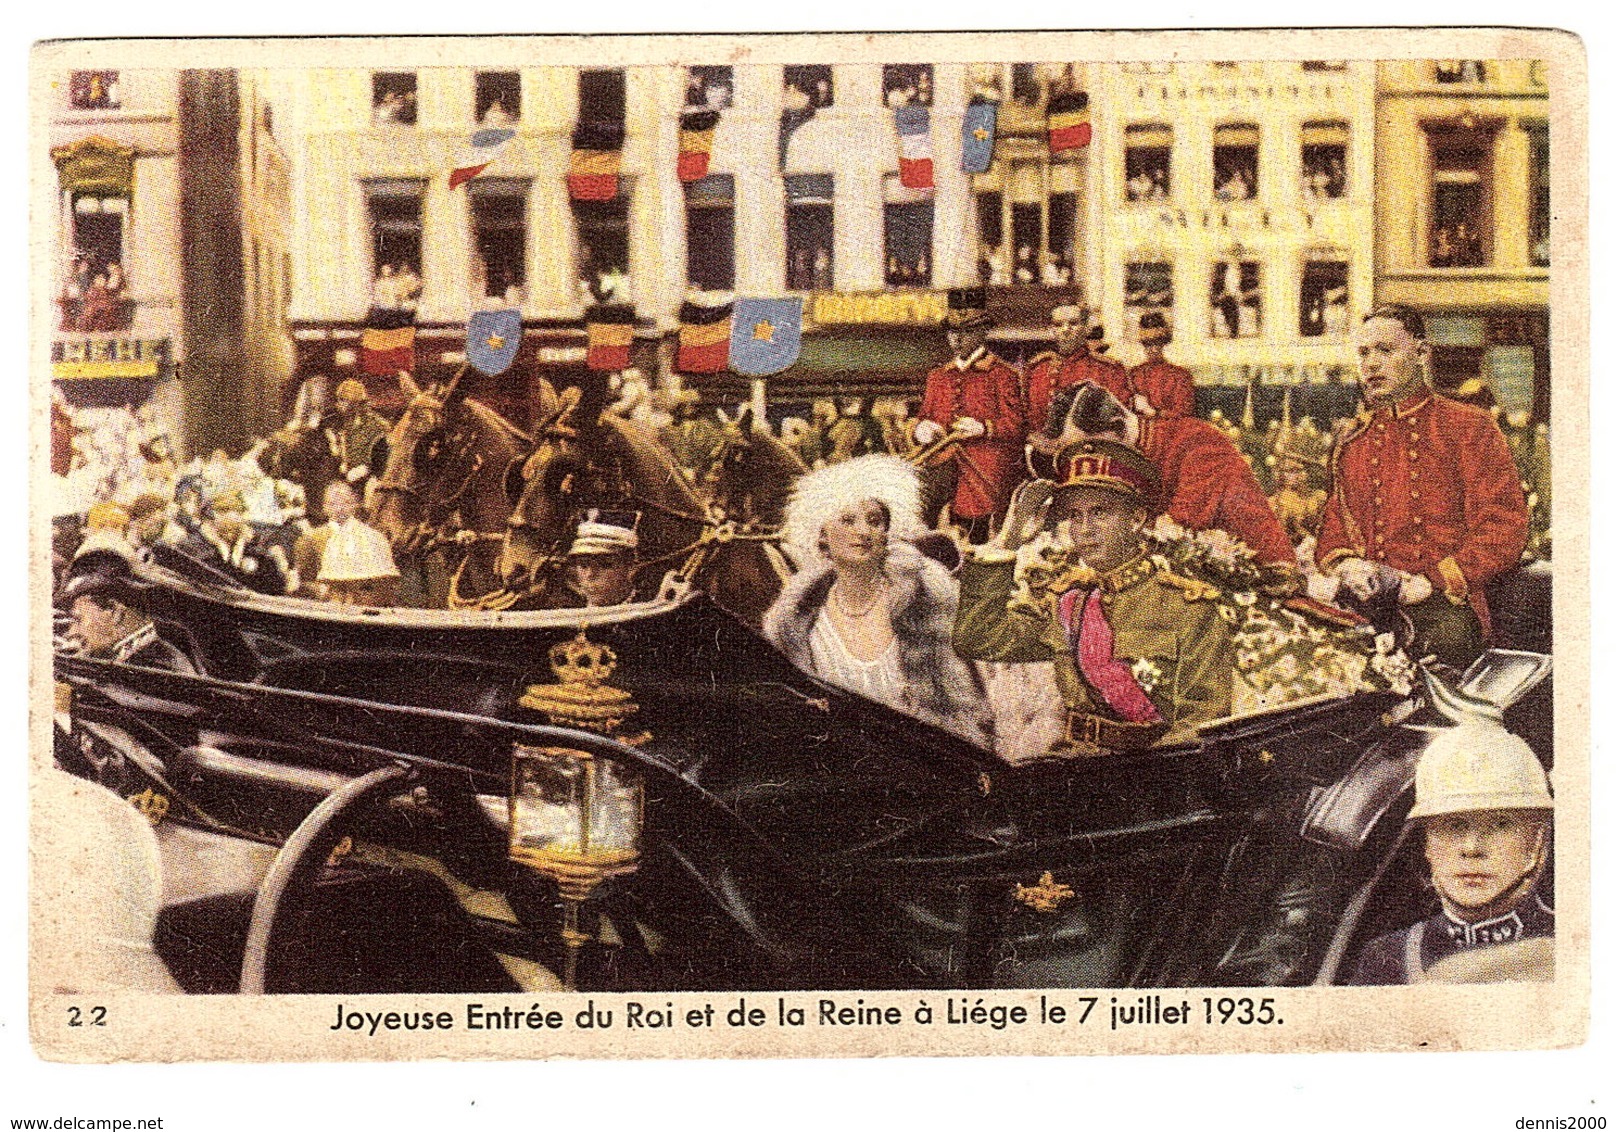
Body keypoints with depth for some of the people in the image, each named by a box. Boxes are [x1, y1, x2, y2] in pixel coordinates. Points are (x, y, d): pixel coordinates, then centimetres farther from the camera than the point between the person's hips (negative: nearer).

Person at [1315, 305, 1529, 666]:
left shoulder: (1470, 428, 8)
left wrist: (1431, 583, -12)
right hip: (1363, 602, 3)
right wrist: (1346, 566, -3)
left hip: (1444, 601, -3)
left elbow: (1505, 531, 0)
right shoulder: (1351, 443, 23)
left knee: (1447, 634, -38)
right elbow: (1331, 528, 22)